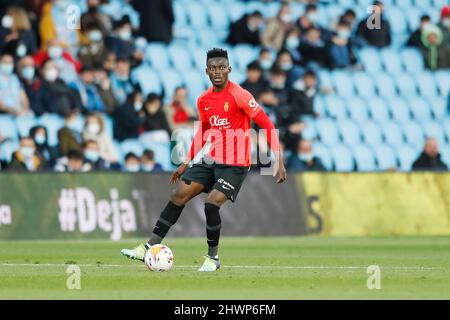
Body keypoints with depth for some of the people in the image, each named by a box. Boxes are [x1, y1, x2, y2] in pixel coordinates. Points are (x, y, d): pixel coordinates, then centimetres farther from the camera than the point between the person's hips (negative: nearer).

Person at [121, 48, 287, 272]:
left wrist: (278, 161, -15)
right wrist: (187, 163, 22)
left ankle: (213, 257, 0)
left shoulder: (240, 96, -12)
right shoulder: (203, 100, 8)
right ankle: (150, 247, 0)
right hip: (209, 160, 6)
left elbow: (267, 125, -10)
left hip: (235, 164, -6)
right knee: (179, 195, -3)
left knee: (212, 203, -19)